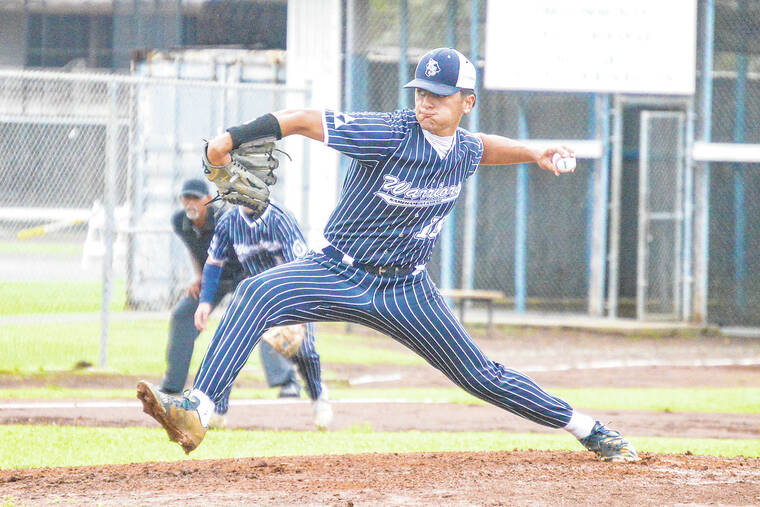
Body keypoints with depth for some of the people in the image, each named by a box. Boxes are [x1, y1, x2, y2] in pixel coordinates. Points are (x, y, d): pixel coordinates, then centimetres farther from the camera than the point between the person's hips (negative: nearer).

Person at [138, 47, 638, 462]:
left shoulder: (465, 151, -1)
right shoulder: (391, 134, -19)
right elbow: (306, 120, -21)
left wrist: (534, 154, 16)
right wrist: (232, 139, -28)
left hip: (406, 290, 3)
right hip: (339, 273, -3)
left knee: (482, 376, 5)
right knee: (257, 293, -31)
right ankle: (197, 411, -41)